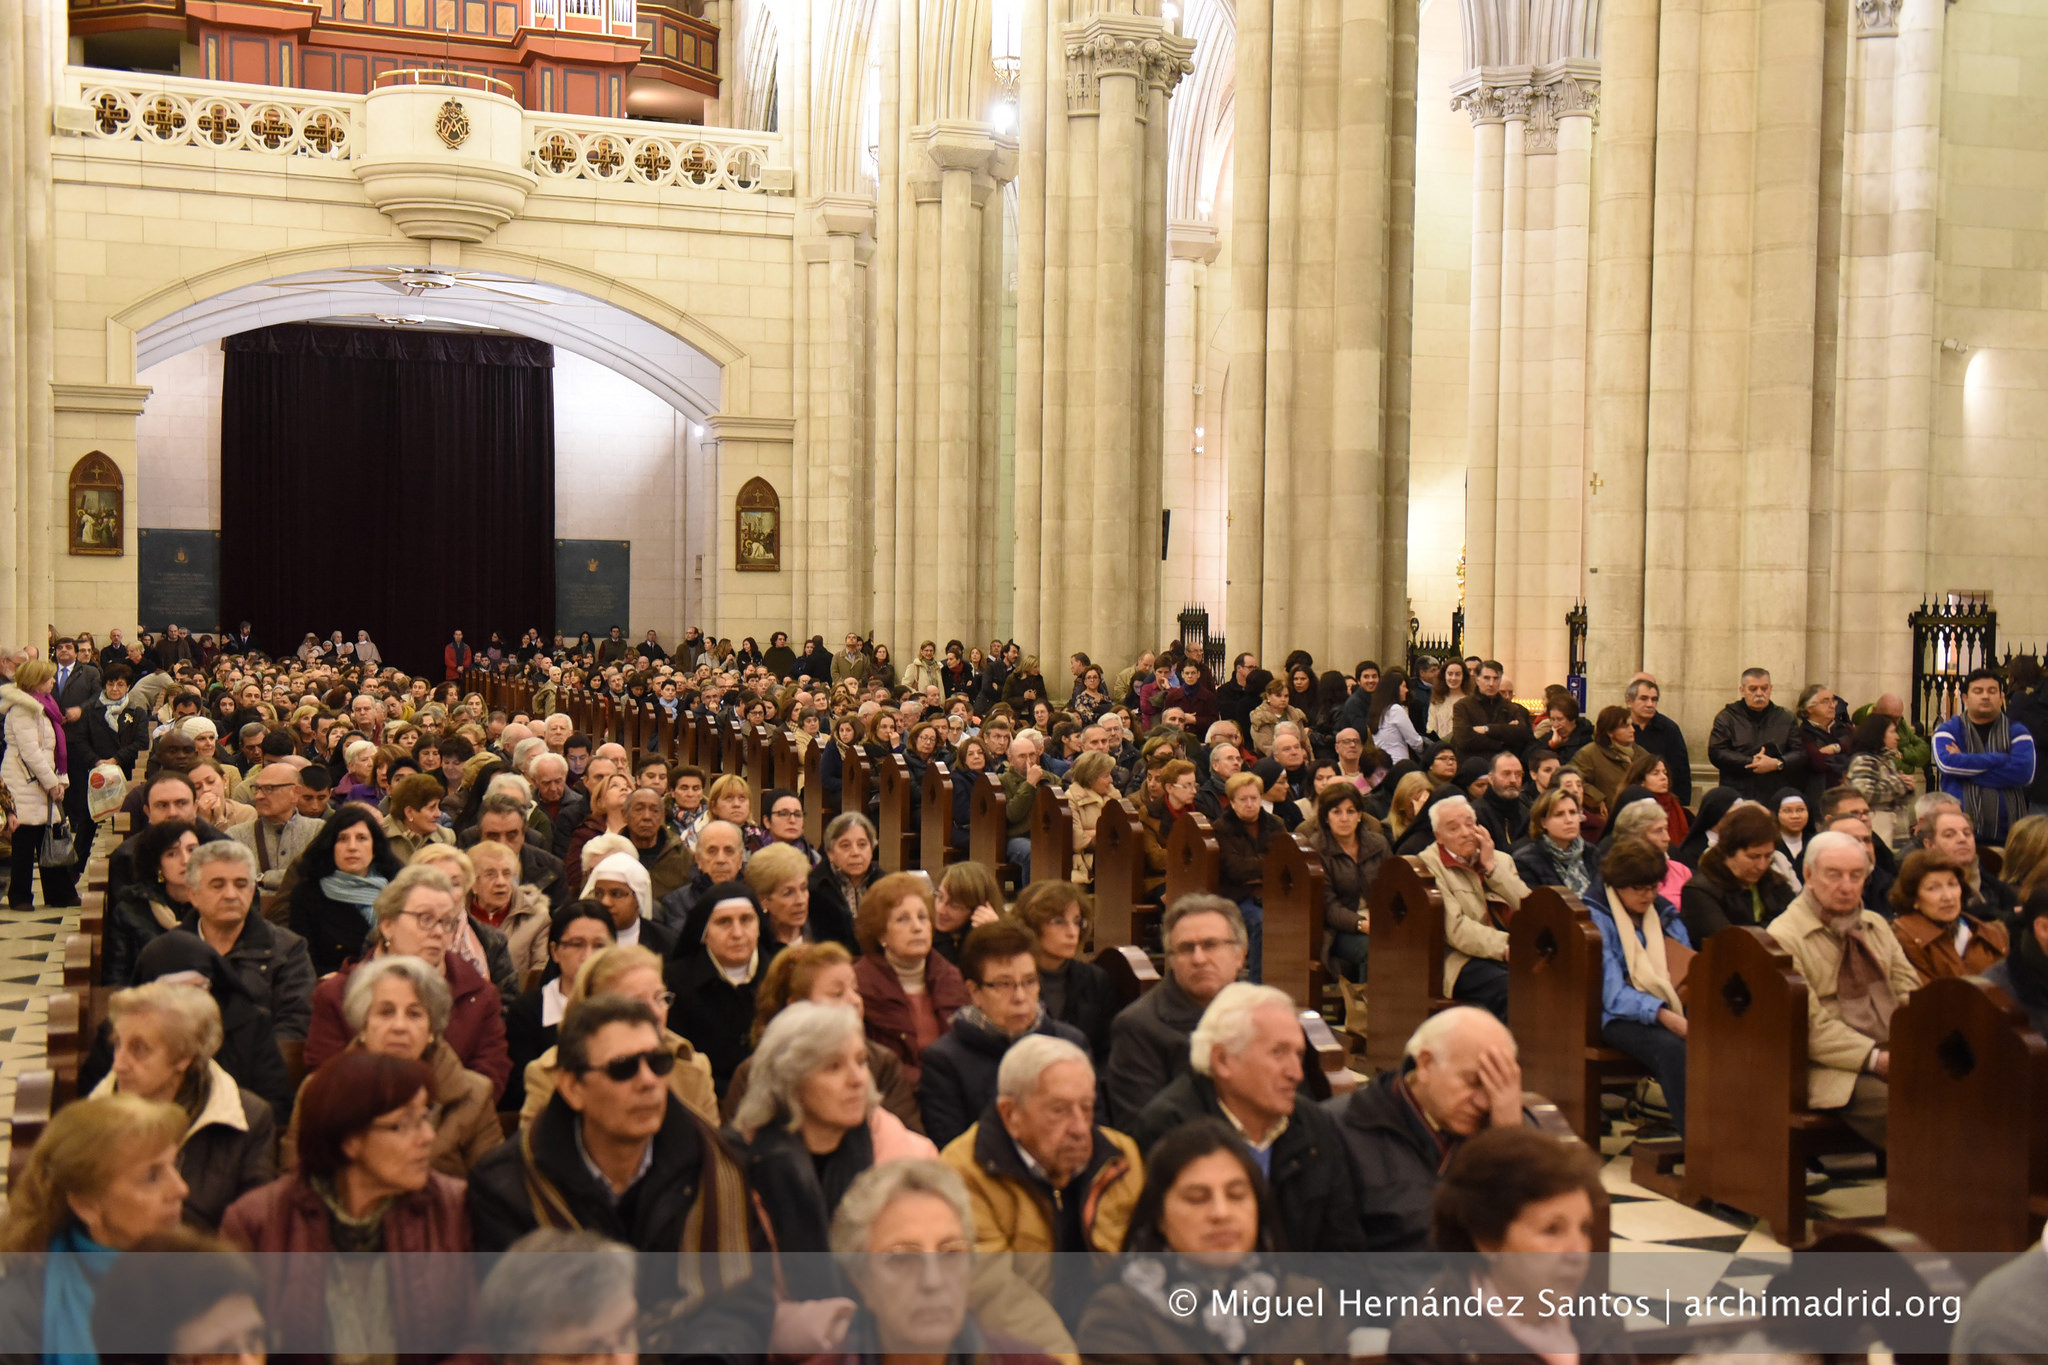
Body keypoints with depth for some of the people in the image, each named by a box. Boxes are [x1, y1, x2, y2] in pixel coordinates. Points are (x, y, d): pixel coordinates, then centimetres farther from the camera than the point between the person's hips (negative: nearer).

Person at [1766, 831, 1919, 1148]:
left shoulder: (1876, 926, 22)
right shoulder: (1783, 937, -3)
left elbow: (1909, 992, 17)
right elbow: (1811, 1026, -9)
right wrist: (1874, 1058, -18)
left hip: (1898, 1054, 7)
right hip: (1838, 1069, -7)